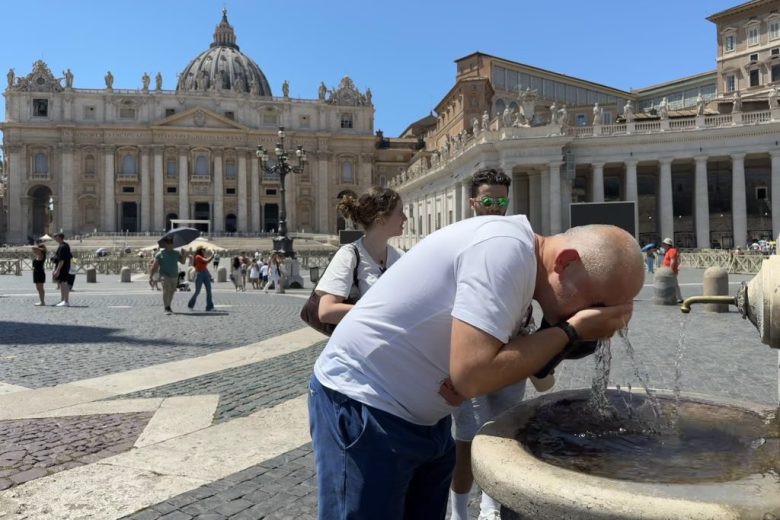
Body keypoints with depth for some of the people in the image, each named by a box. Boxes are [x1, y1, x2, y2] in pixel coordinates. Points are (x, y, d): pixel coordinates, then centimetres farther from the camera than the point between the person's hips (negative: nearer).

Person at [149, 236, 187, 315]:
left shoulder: (176, 253, 10)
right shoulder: (160, 254, -3)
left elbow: (182, 261, 9)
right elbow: (155, 266, -4)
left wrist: (184, 255, -8)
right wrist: (151, 275, -9)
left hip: (174, 276, 5)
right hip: (165, 276, -5)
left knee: (172, 291, 13)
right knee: (166, 290, -18)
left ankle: (168, 306, 29)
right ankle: (166, 308, -19)